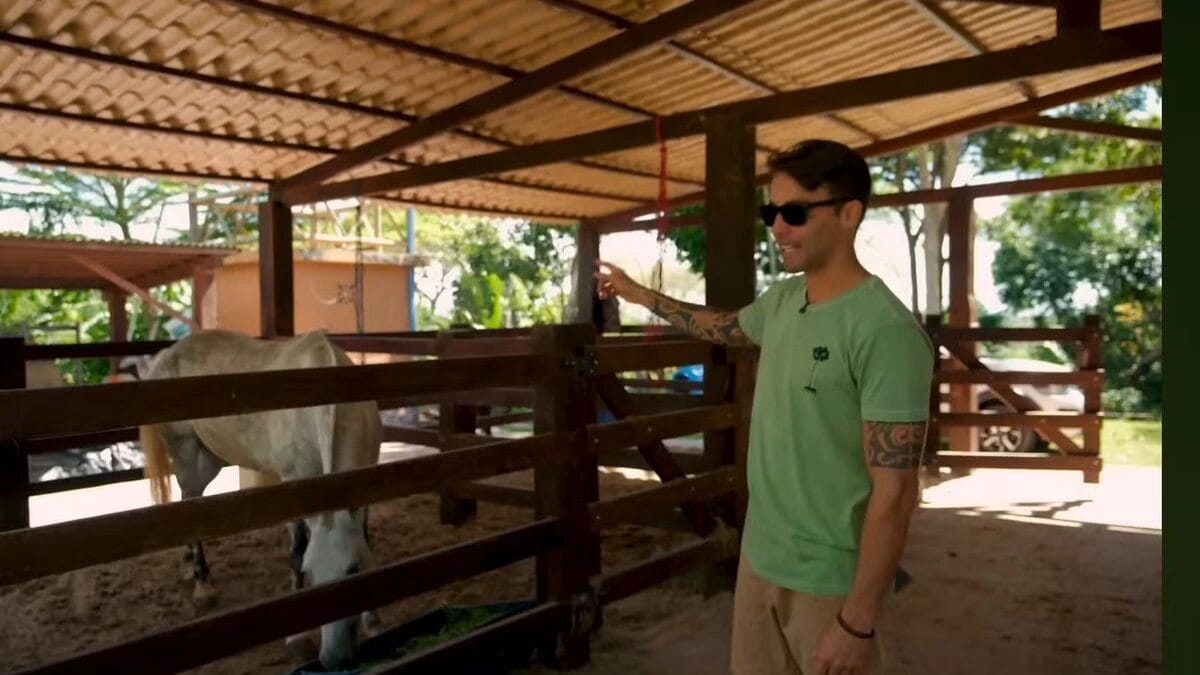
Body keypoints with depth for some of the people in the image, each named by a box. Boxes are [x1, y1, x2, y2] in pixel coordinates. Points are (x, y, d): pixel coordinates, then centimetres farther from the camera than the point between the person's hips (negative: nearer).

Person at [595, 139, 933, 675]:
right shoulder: (781, 299, 1)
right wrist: (637, 294, 28)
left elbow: (894, 490, -23)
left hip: (828, 580, -7)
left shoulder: (884, 330, -23)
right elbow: (725, 327, 24)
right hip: (759, 554, 7)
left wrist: (859, 620, -20)